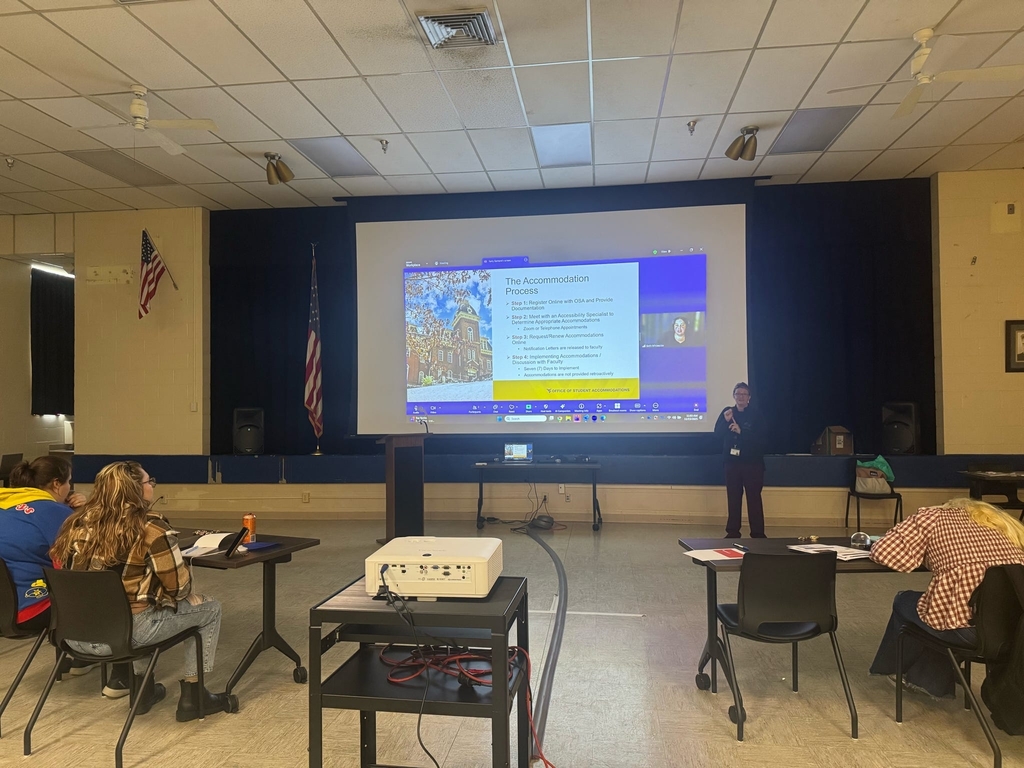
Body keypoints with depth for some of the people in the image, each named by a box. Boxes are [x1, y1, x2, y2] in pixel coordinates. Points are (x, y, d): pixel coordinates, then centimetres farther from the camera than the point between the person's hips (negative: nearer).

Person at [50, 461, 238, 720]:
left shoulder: (80, 523, 3)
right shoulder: (150, 527, -15)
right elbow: (179, 585, -12)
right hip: (123, 635, -7)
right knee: (209, 608, 12)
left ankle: (142, 687, 34)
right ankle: (192, 696, 18)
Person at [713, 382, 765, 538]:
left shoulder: (755, 415, -3)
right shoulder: (727, 412, 5)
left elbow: (759, 438, -12)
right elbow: (718, 434, -1)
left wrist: (741, 432, -21)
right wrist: (725, 421, -17)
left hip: (752, 463, -3)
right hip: (732, 462, 3)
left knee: (754, 498, -3)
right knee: (733, 498, 7)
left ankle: (758, 533, 2)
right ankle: (733, 532, 14)